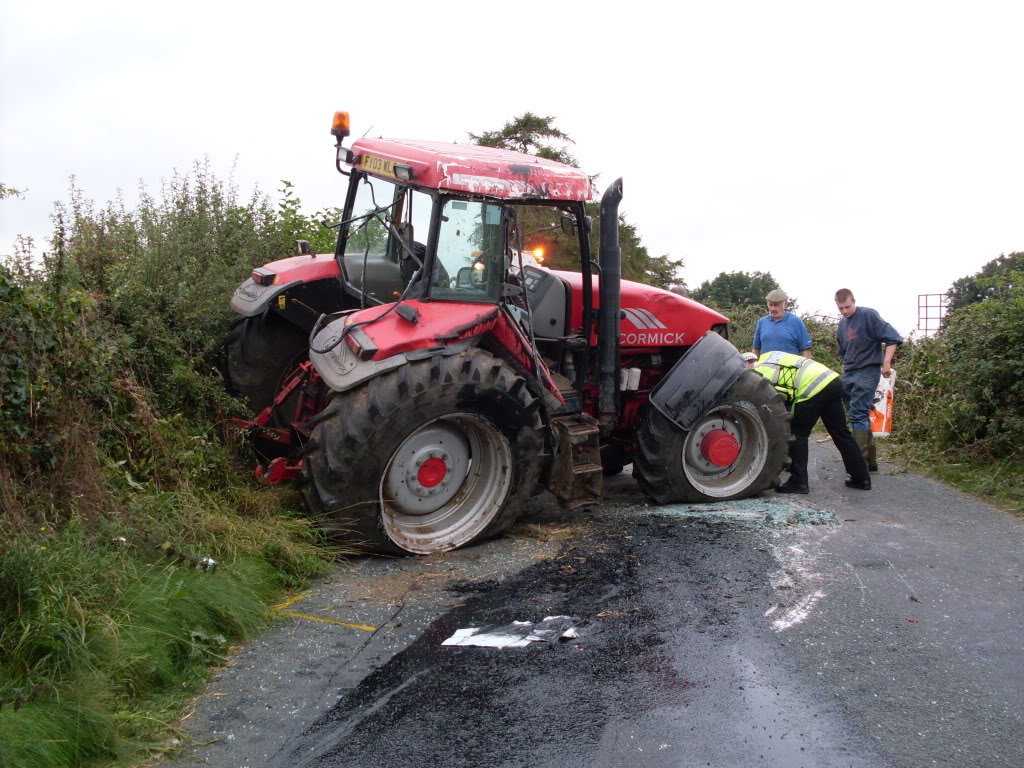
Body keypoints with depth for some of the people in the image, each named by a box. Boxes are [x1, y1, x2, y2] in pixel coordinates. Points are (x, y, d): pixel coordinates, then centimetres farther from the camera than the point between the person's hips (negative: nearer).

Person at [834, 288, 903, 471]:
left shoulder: (868, 315, -9)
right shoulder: (842, 324, 14)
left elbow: (892, 338, -14)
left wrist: (886, 362, -21)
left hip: (867, 372, -8)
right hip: (848, 374, 8)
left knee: (858, 415, -13)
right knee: (859, 416, 9)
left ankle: (860, 461, -12)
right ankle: (870, 460, 15)